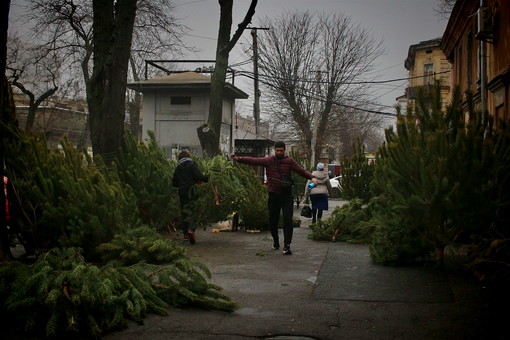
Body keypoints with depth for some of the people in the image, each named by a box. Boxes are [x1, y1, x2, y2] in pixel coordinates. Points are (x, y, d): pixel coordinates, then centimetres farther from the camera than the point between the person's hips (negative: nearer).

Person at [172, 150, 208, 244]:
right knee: (194, 211, -4)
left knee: (184, 212, 10)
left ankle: (186, 234, 12)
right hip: (192, 192, -5)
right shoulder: (192, 165, -3)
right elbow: (198, 176, -17)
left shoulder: (178, 168, 13)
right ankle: (191, 229, -24)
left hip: (182, 193, 5)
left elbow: (174, 182, 17)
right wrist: (207, 179, -5)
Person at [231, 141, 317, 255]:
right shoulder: (268, 160, 1)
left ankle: (287, 245, -5)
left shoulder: (289, 161, 2)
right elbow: (254, 160, -7)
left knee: (288, 220, -8)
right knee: (273, 221, 12)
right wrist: (239, 159, -20)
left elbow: (301, 170, -5)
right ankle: (275, 241, 33)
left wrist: (312, 177, -22)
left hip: (286, 195, -1)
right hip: (273, 195, 1)